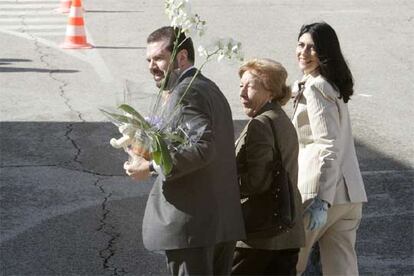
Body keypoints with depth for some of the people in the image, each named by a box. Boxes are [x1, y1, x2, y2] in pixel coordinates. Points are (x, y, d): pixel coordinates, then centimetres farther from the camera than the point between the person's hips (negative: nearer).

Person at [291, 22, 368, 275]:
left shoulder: (315, 88, -11)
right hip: (350, 194, 9)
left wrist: (321, 202, -25)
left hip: (323, 191, -9)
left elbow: (328, 147, -20)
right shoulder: (334, 87, 18)